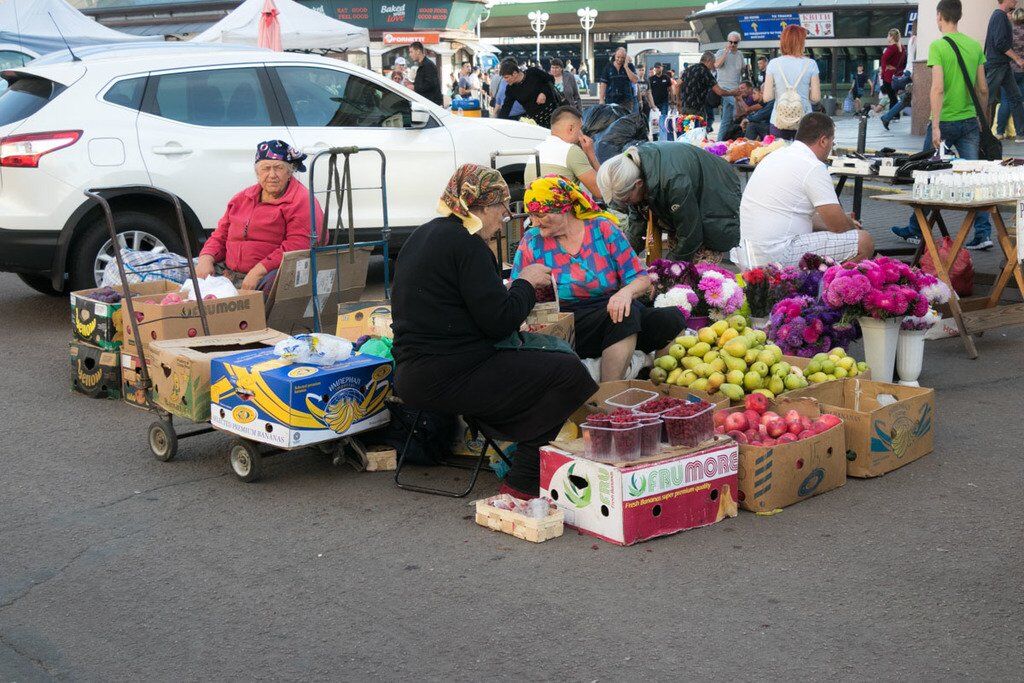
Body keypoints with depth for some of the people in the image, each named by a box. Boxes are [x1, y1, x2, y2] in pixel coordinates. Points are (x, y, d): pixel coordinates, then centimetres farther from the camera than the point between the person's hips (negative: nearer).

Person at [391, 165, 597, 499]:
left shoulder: (420, 236, 16)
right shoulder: (466, 244, -13)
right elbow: (499, 323, -16)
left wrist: (515, 288, 18)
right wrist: (525, 283, 1)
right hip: (448, 380, -10)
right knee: (570, 373, -6)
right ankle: (523, 483, -4)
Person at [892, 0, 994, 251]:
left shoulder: (937, 46, -10)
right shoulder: (975, 46, 6)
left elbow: (937, 89, -18)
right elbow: (983, 89, 9)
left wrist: (935, 126, -17)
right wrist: (980, 119, 22)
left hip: (945, 121, -4)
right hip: (970, 122, 4)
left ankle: (915, 230, 19)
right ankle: (983, 233, -3)